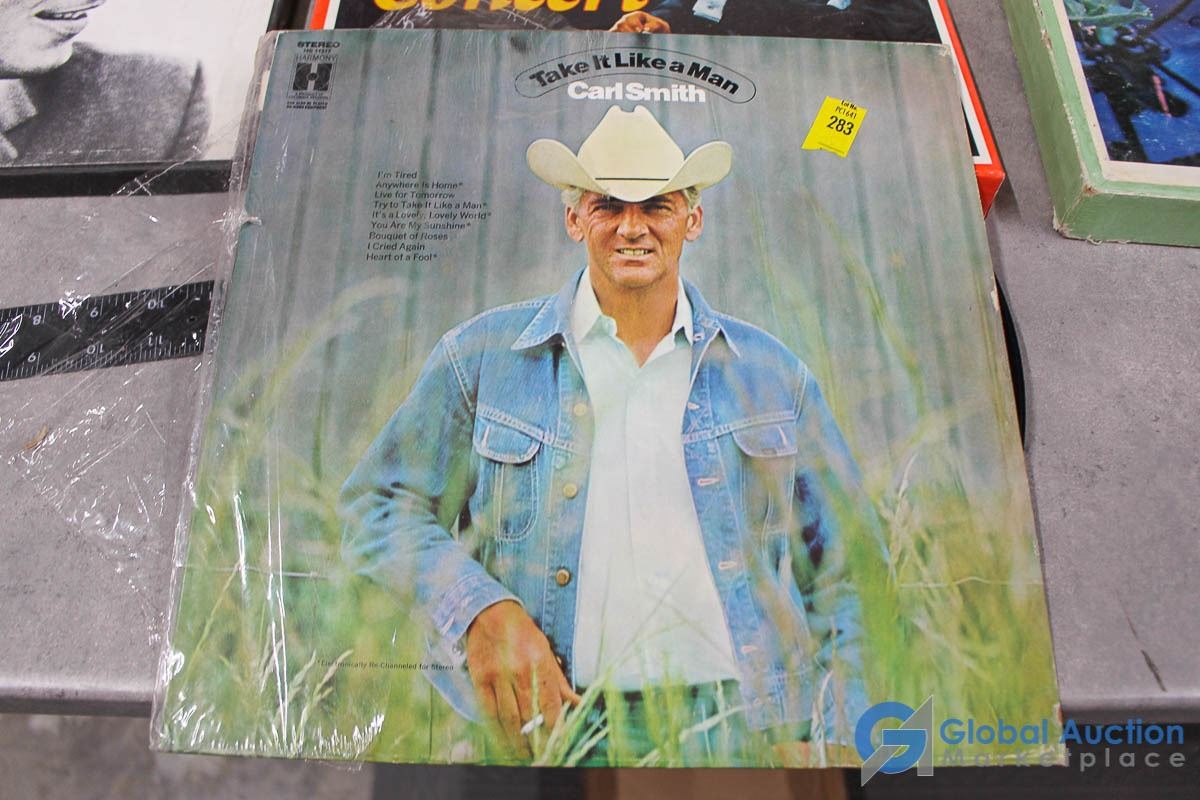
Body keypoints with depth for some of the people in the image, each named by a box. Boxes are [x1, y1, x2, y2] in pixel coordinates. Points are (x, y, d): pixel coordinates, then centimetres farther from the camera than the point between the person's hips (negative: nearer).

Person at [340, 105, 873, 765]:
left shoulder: (772, 375, 7)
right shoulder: (482, 357, 1)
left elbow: (839, 569, 10)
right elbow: (376, 510, 3)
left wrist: (840, 744, 5)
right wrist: (479, 610, -12)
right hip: (545, 728, 0)